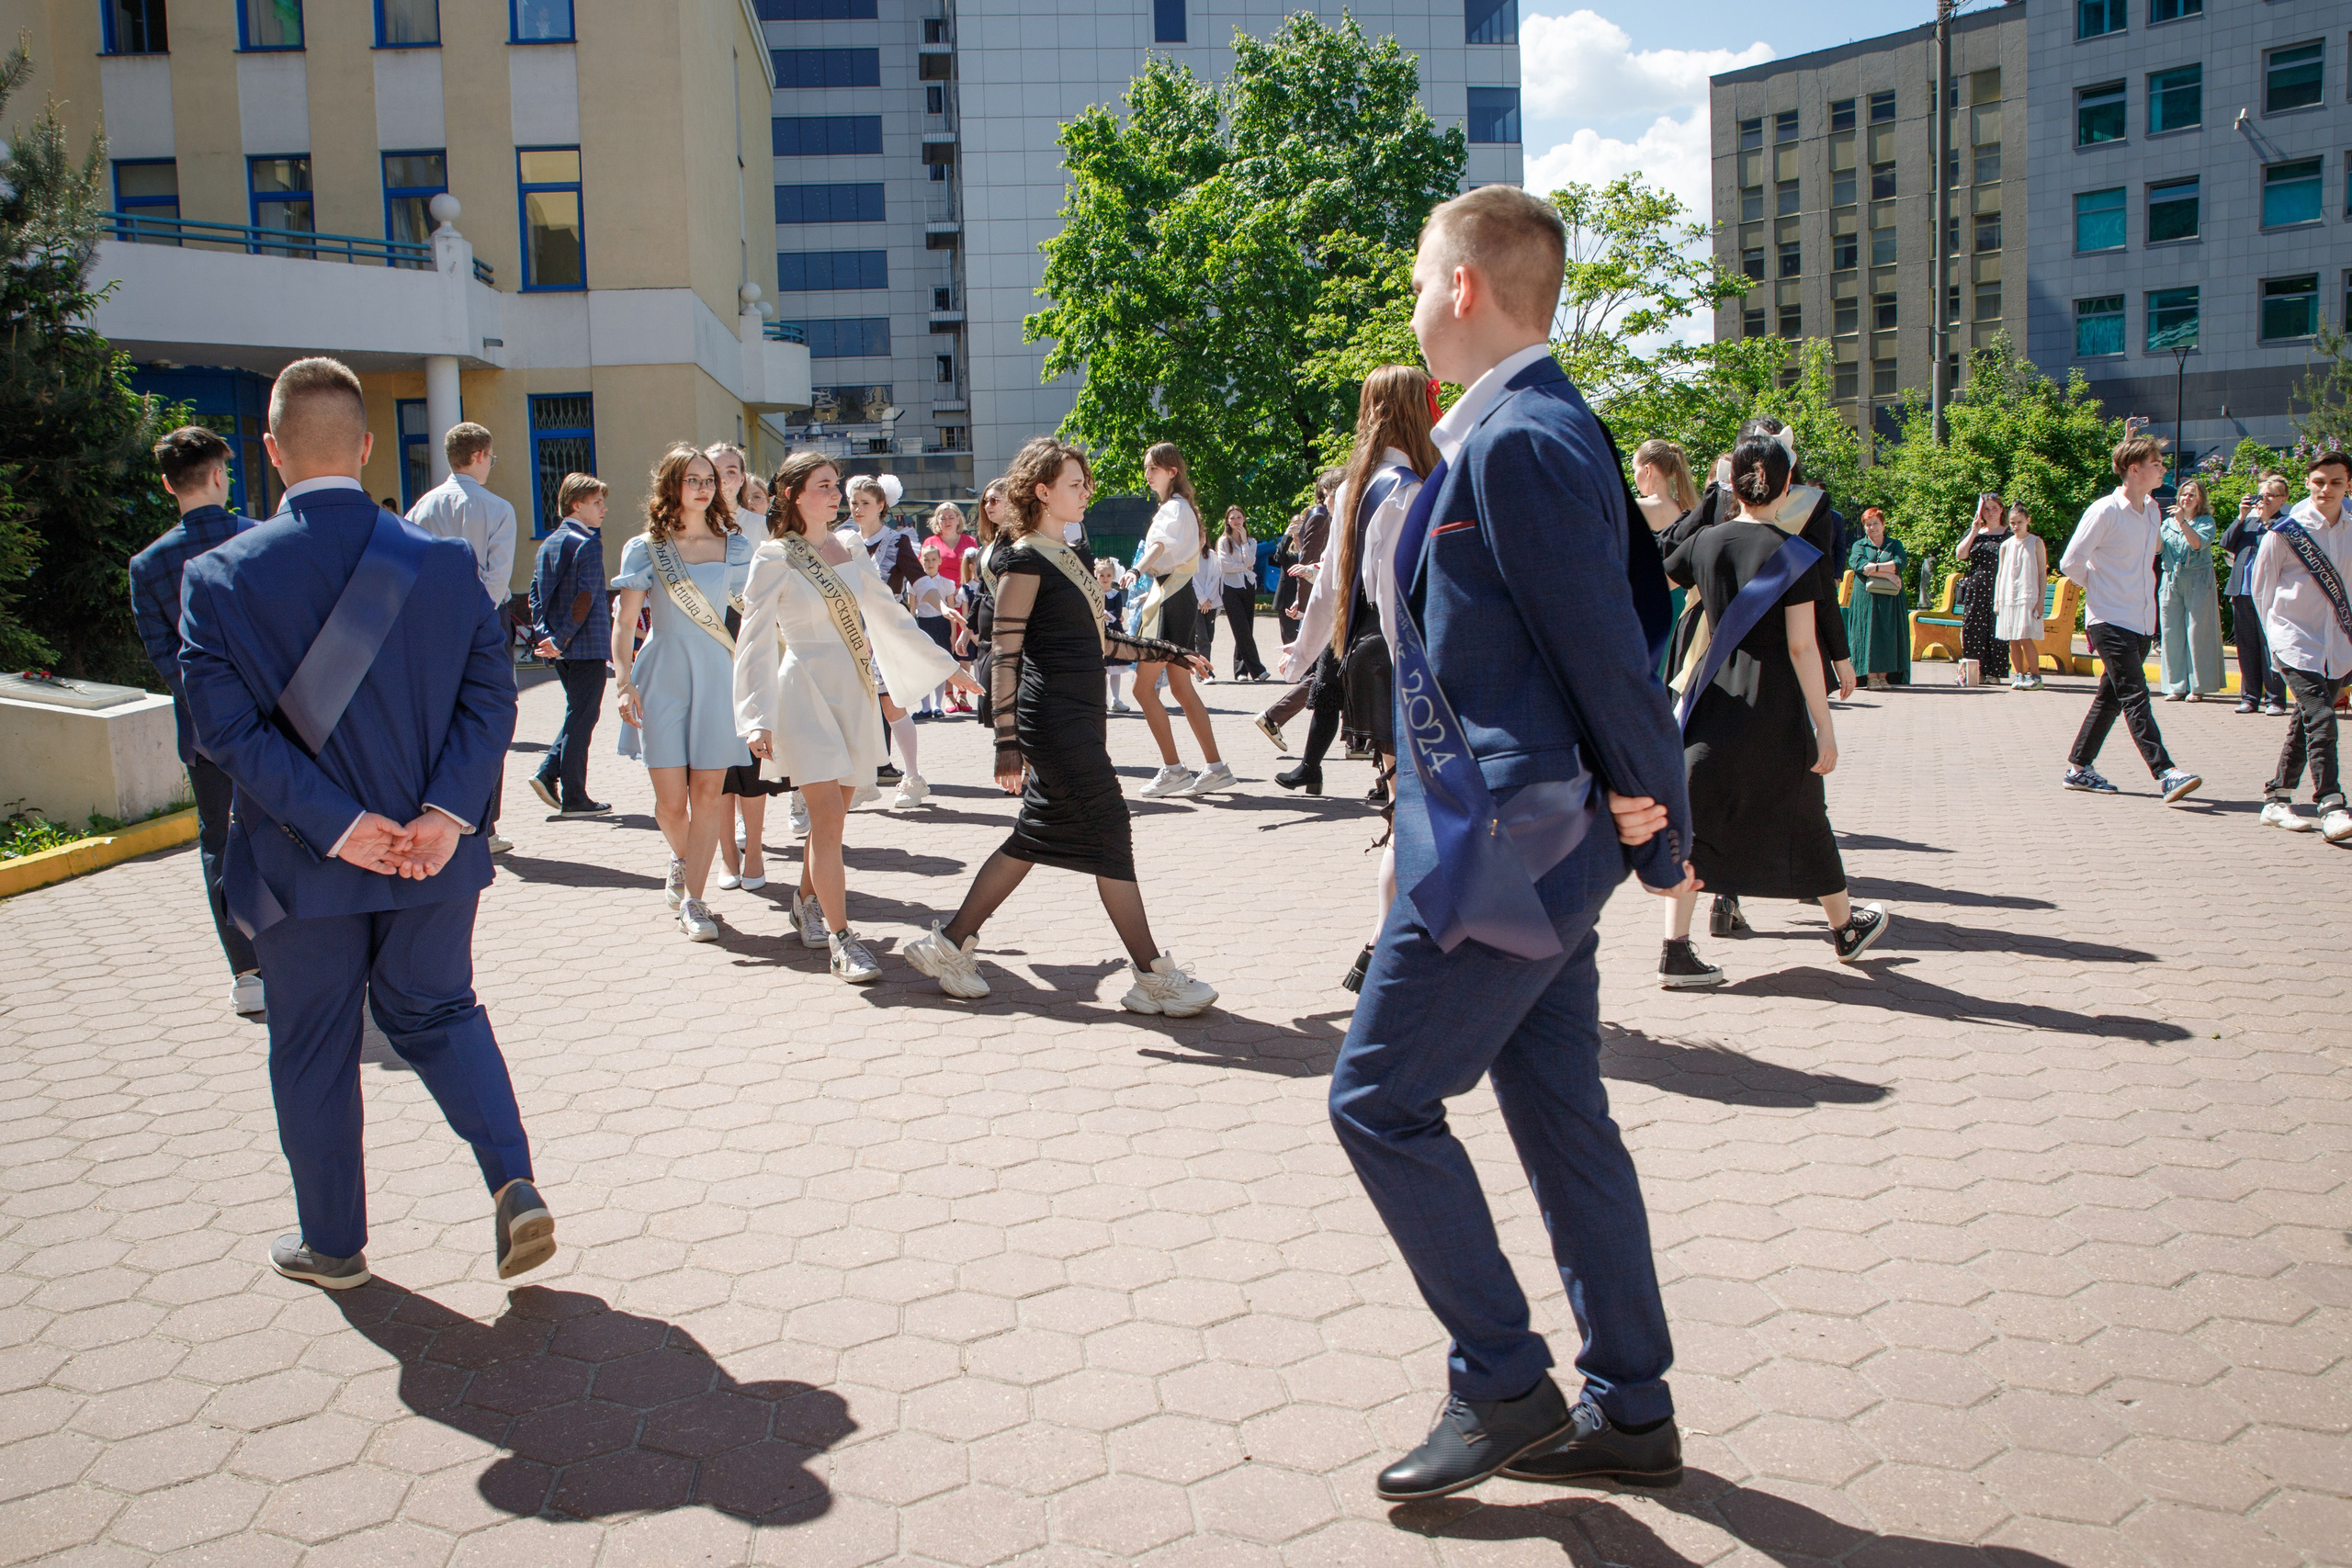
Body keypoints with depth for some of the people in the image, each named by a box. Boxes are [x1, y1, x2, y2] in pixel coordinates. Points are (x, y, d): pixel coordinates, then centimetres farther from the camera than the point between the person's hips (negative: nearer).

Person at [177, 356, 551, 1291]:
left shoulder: (220, 577, -11)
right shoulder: (446, 562, -6)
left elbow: (229, 726, -16)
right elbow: (489, 694, -9)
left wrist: (336, 824, -15)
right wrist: (448, 814, -13)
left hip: (303, 866, -2)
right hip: (436, 860, 2)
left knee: (313, 1053, 15)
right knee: (439, 1013, 21)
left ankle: (333, 1245, 30)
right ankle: (513, 1184, 4)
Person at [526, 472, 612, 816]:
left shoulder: (548, 544, 13)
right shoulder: (589, 543, -13)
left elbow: (536, 595, 9)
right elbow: (584, 598, -20)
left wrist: (544, 634, 1)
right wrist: (560, 641, -16)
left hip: (559, 650, 8)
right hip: (588, 646, -8)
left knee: (578, 715, 20)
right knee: (582, 718, -1)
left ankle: (548, 773, 9)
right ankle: (574, 799, 3)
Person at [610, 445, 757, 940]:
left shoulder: (733, 546, 8)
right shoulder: (645, 549, 4)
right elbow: (624, 624, 2)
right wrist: (624, 684, -9)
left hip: (718, 675, 1)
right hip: (663, 676, -1)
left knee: (709, 791, -4)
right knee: (670, 799, -2)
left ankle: (692, 899, 5)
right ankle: (681, 858, 31)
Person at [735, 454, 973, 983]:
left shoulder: (851, 547, 10)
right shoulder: (774, 558, -5)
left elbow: (890, 615, 18)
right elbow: (755, 642, -7)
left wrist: (946, 665, 20)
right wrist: (757, 718, -16)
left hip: (855, 692, 5)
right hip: (806, 691, -5)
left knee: (830, 813, 10)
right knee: (828, 815, -12)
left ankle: (808, 900, 34)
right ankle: (841, 941, -9)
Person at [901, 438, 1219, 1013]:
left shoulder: (1075, 558, 17)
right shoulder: (1024, 562, -10)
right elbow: (1005, 654, -13)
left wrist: (1164, 654, 22)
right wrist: (1008, 743, -17)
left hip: (1081, 716, 9)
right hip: (1052, 719, -9)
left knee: (1036, 836, 12)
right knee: (1109, 832, -6)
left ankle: (949, 943, 21)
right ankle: (1153, 977, 1)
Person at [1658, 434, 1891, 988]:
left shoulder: (1704, 543, 0)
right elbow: (1802, 647, -12)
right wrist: (1824, 727, -8)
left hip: (1713, 697, 3)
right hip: (1775, 706, -2)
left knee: (1696, 815, 4)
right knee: (1803, 817, 13)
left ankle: (1675, 949, -5)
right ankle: (1846, 928, 35)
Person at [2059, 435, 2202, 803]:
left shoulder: (2152, 511, 12)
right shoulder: (2104, 511, -12)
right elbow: (2071, 562, -10)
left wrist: (2137, 589, 14)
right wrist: (2099, 588, 3)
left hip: (2142, 621, 8)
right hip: (2110, 621, -8)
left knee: (2109, 697, 12)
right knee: (2135, 697, -13)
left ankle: (2078, 768, 20)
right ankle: (2166, 775, -18)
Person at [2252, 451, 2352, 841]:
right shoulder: (2285, 532, -8)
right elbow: (2262, 589, 2)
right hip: (2296, 642, -5)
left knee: (2306, 725, 12)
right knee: (2320, 719, -17)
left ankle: (2277, 800, 24)